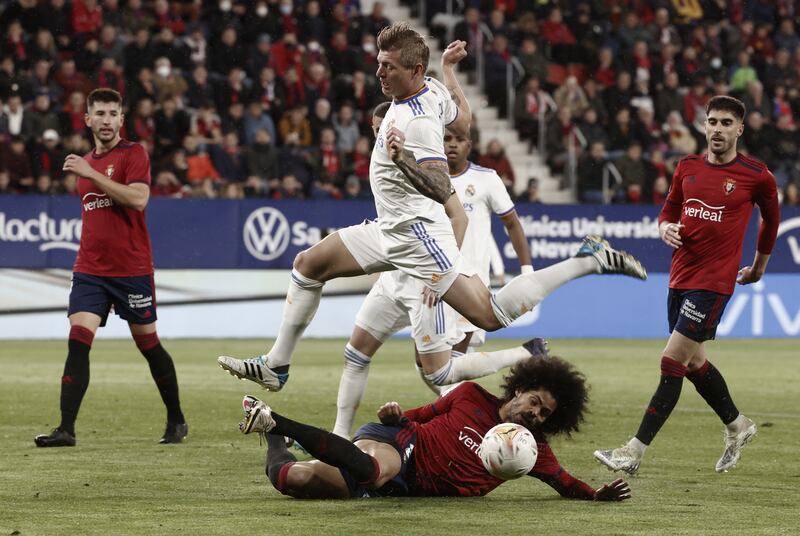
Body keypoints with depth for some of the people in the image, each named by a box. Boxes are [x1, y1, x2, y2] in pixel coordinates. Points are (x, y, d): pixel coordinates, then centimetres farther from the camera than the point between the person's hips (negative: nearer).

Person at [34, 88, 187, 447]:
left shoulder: (133, 154, -6)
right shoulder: (86, 162, 15)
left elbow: (138, 199, -22)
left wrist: (92, 174, -23)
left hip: (132, 270, -5)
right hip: (90, 269, 5)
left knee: (149, 344, 6)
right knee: (78, 341, -11)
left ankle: (176, 421, 23)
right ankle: (66, 429, -15)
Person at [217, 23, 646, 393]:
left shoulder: (417, 122, -25)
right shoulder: (433, 90, 1)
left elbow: (443, 191, -29)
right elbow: (463, 122, 21)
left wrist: (404, 158, -43)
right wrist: (448, 69, 32)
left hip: (417, 234, -10)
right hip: (391, 230, 10)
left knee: (489, 315, -15)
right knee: (308, 265, 11)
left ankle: (590, 262, -8)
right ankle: (276, 366, 14)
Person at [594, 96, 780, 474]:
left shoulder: (756, 176, -4)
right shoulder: (688, 168, 7)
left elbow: (771, 217, 13)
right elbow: (669, 209, 20)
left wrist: (759, 265, 23)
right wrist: (666, 227, -4)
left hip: (714, 281, -6)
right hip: (680, 276, 6)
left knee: (673, 361, -12)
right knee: (694, 363, 15)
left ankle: (636, 450, -13)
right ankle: (736, 426, 39)